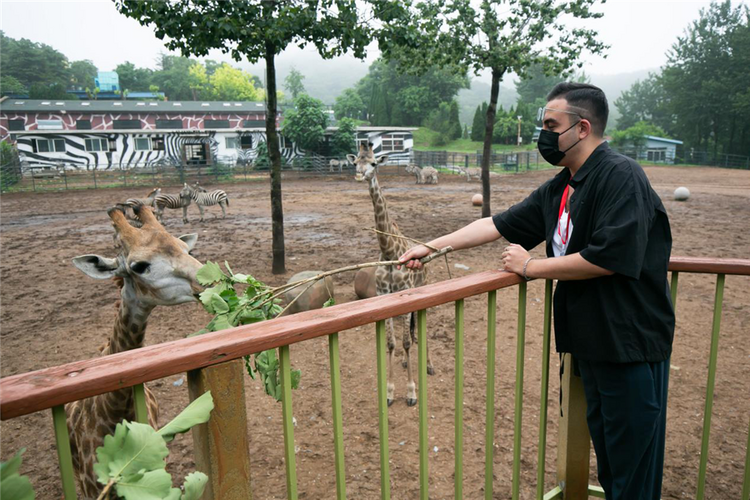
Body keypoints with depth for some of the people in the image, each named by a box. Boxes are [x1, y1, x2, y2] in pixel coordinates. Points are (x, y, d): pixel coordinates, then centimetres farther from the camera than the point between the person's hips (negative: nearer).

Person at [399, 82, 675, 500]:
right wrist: (430, 247, 7)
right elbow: (496, 225, 11)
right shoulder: (558, 190, 8)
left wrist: (531, 266, -15)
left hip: (630, 343, -8)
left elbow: (608, 258, -26)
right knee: (603, 444, 20)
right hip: (589, 340, 8)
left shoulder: (621, 176, -17)